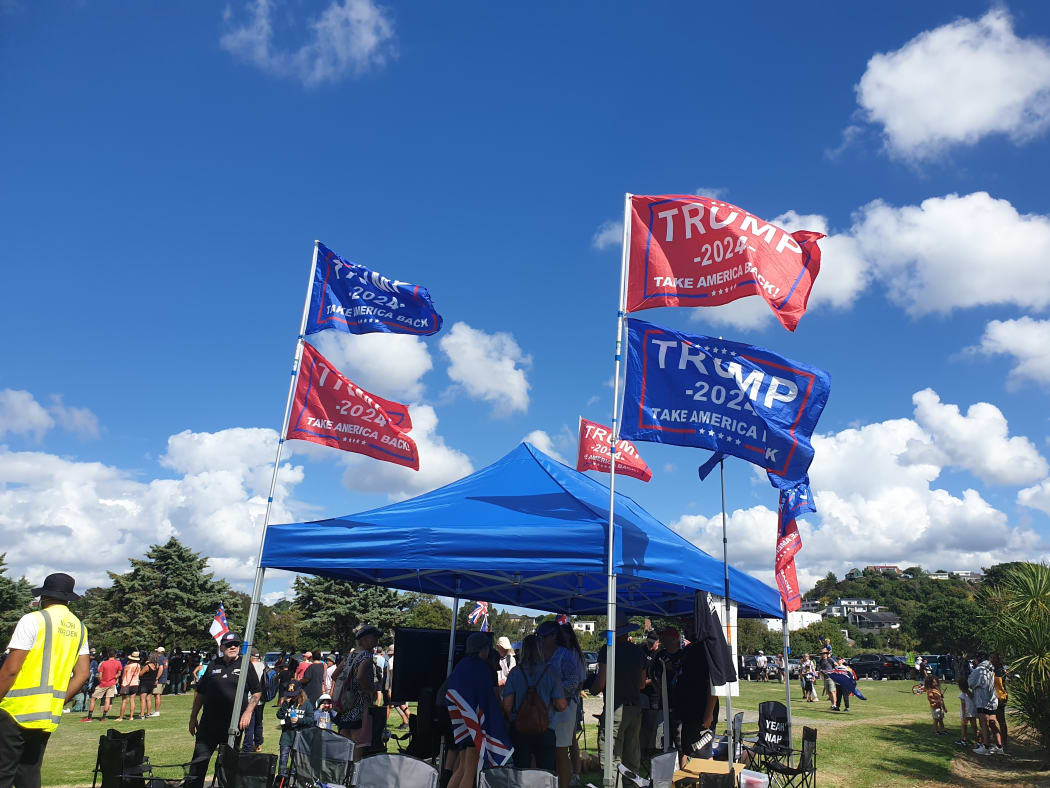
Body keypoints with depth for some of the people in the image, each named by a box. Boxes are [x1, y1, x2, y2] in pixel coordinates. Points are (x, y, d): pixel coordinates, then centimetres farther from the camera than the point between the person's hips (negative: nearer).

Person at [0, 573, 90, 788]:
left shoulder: (33, 620, -8)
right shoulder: (79, 628, 11)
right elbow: (83, 673, 8)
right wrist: (59, 701, 14)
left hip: (17, 712, -6)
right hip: (50, 717, 6)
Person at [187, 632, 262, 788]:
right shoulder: (213, 665, 7)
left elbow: (256, 692, 2)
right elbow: (200, 693, 14)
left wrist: (248, 712, -9)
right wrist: (193, 717, 12)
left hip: (234, 724, -2)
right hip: (209, 723, 2)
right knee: (199, 760, 0)